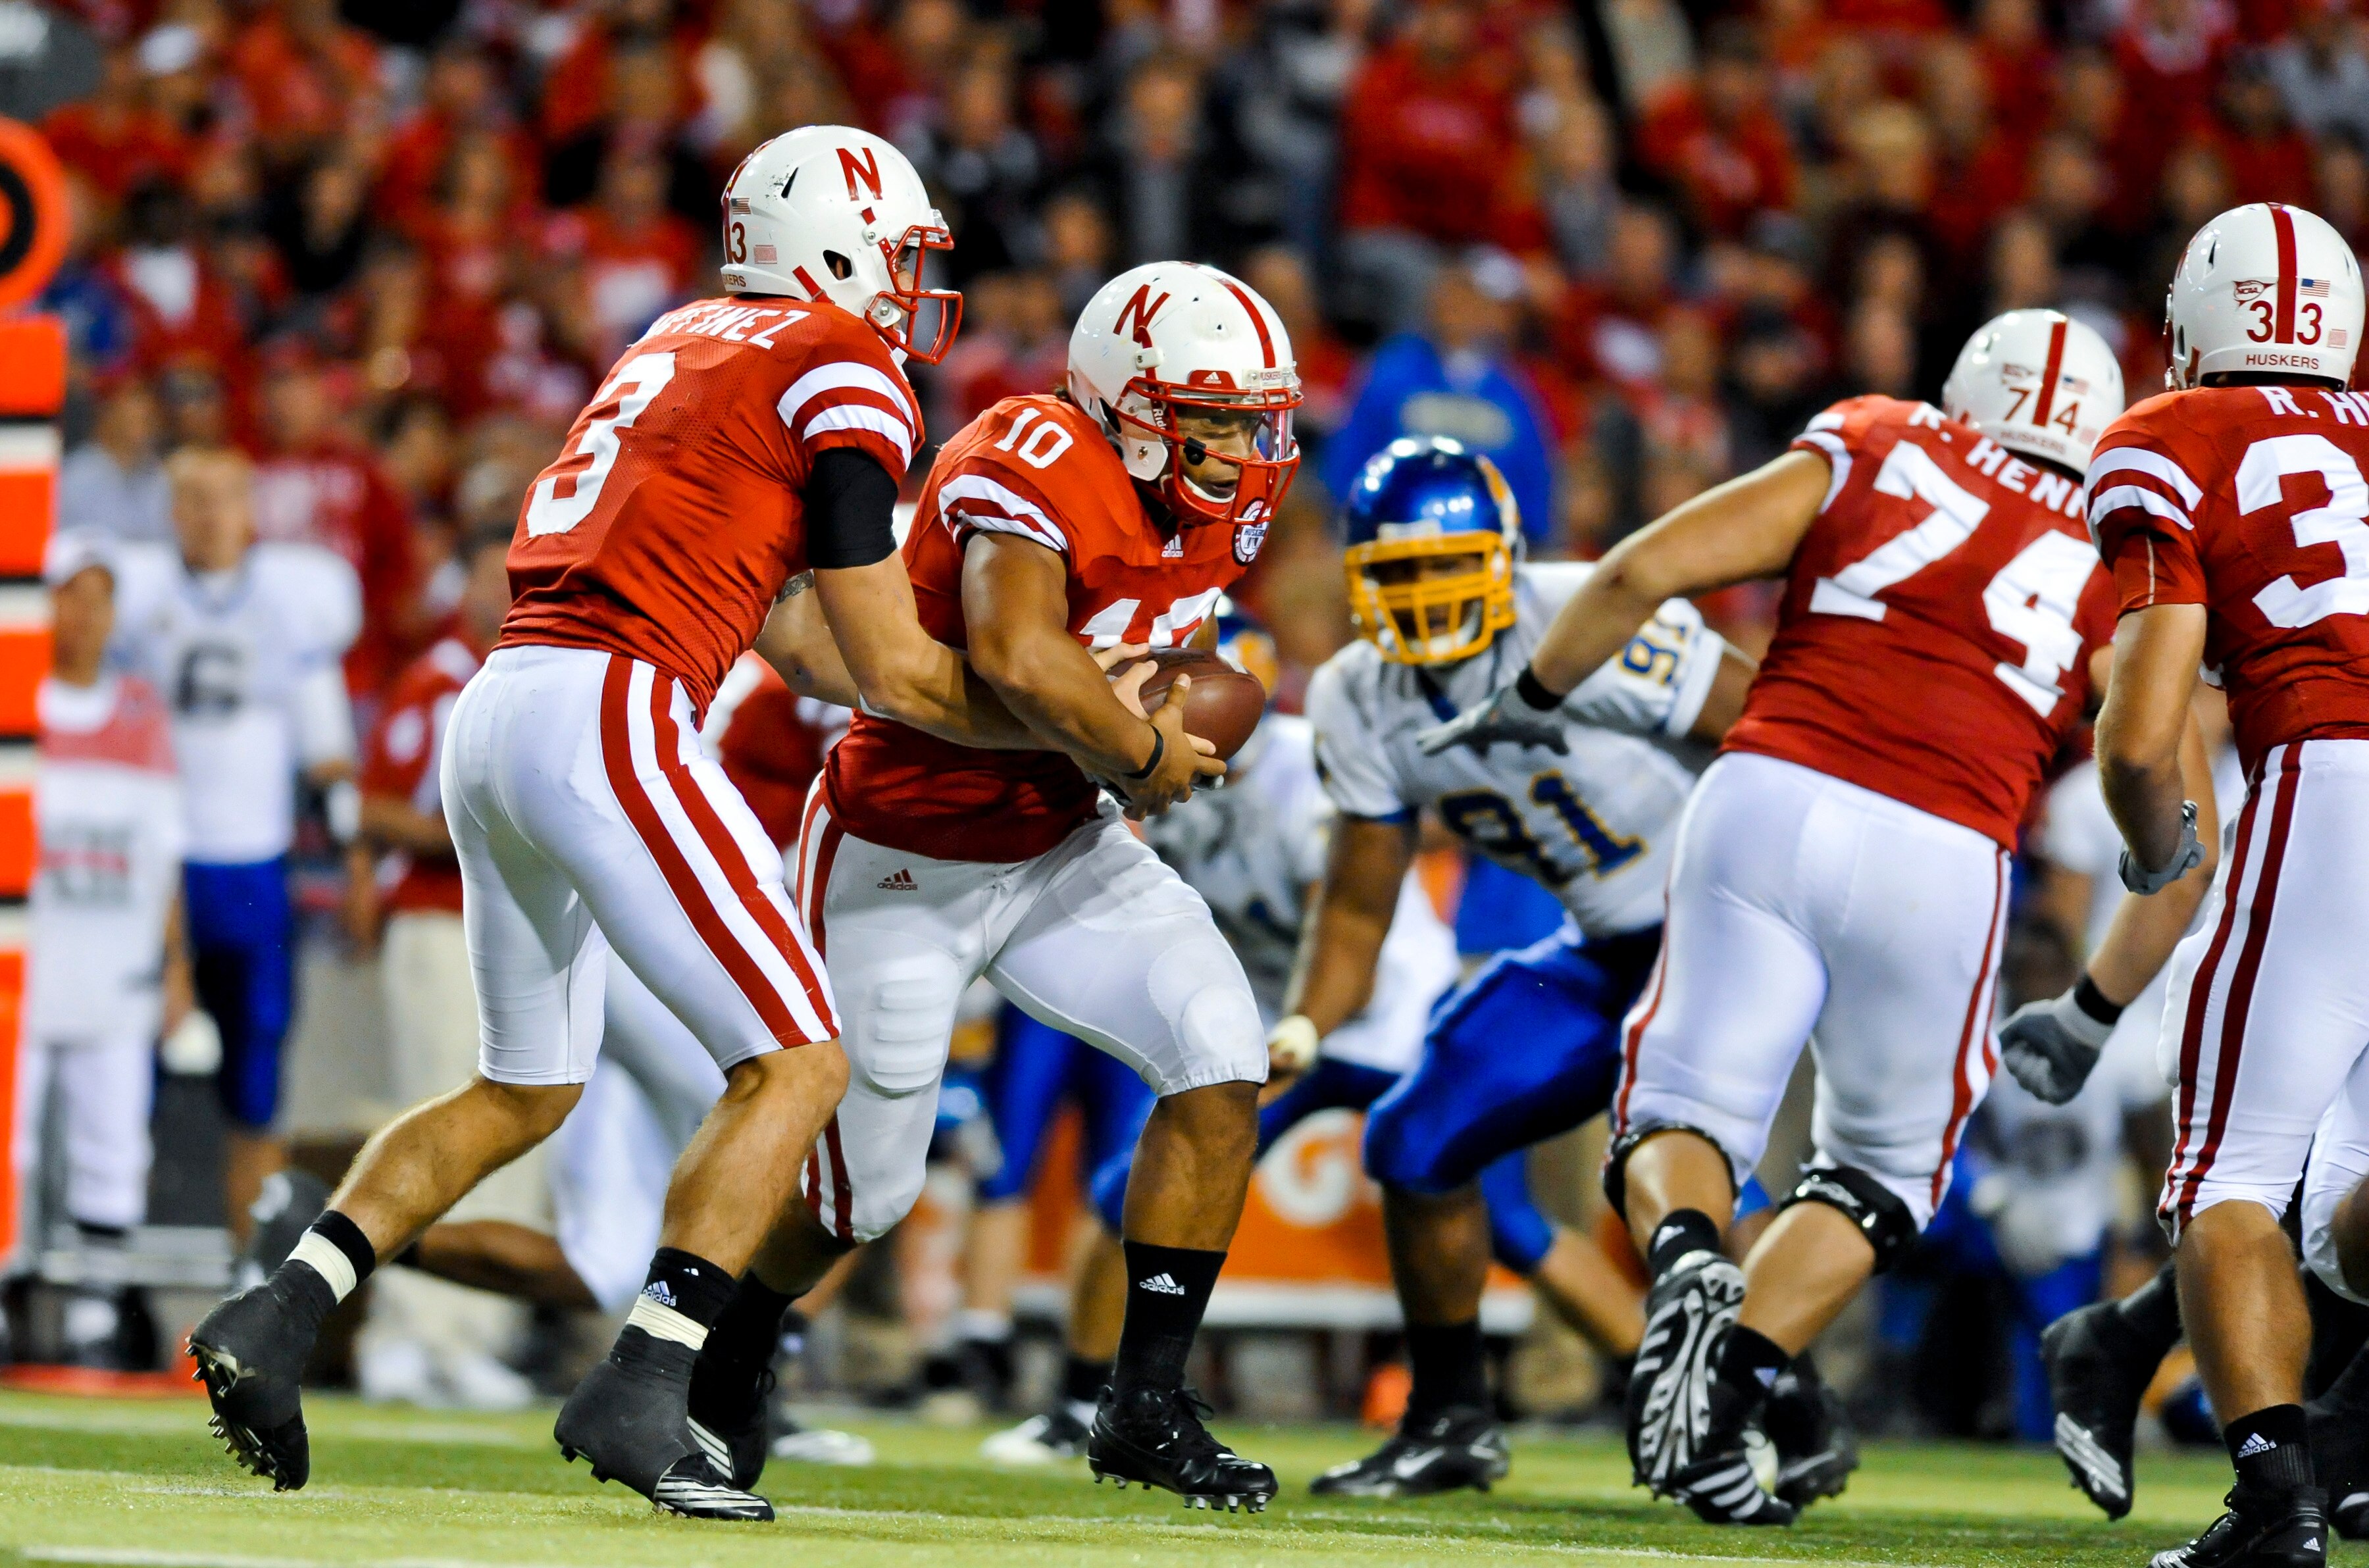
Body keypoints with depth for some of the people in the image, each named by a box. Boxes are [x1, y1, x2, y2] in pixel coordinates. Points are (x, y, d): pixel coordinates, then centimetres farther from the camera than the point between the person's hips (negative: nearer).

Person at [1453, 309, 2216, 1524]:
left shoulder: (1863, 457, 16)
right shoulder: (2115, 585, 17)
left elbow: (1641, 572, 7)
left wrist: (1522, 705, 21)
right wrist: (2093, 1012, 28)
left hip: (1765, 798, 0)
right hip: (1938, 862, 0)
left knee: (1683, 1115, 14)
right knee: (1883, 1164, 21)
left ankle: (1683, 1252, -20)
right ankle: (1732, 1384, 0)